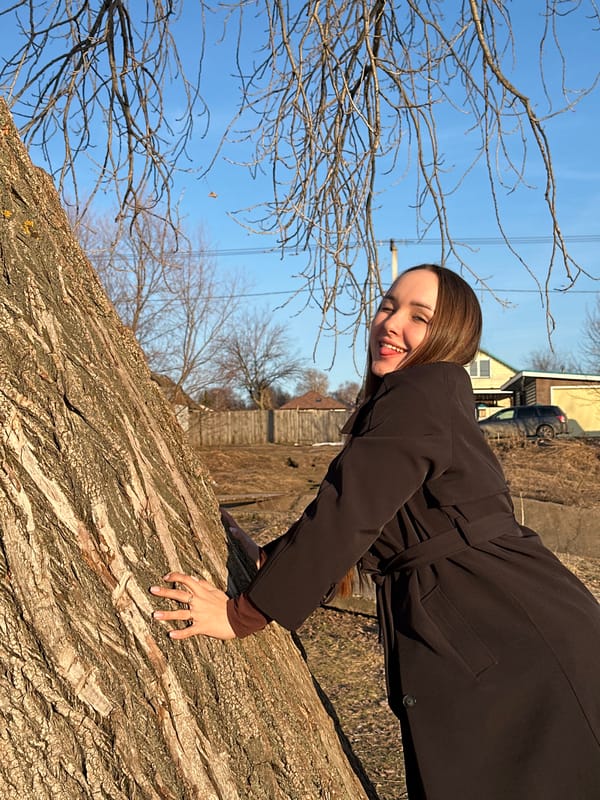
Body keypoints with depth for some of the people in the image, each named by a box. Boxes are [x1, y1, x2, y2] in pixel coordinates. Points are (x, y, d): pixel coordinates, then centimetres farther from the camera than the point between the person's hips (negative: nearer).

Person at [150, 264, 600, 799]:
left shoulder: (422, 393, -13)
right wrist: (266, 559, 19)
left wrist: (243, 614, -13)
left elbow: (347, 511, -19)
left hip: (523, 645, -9)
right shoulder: (429, 399, 17)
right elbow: (350, 512, 21)